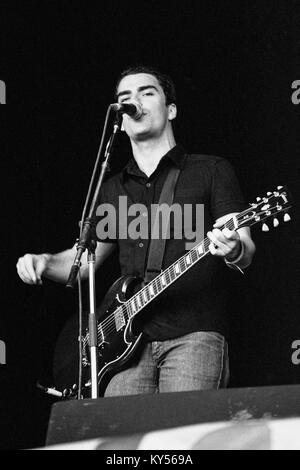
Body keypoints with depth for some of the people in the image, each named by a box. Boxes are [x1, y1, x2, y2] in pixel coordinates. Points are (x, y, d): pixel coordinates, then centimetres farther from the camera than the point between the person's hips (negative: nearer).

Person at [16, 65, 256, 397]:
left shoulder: (211, 171, 9)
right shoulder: (114, 189, 22)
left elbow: (246, 254, 1)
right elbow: (83, 258, 28)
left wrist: (233, 249, -23)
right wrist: (45, 263, 7)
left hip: (194, 336, -4)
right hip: (129, 342, 4)